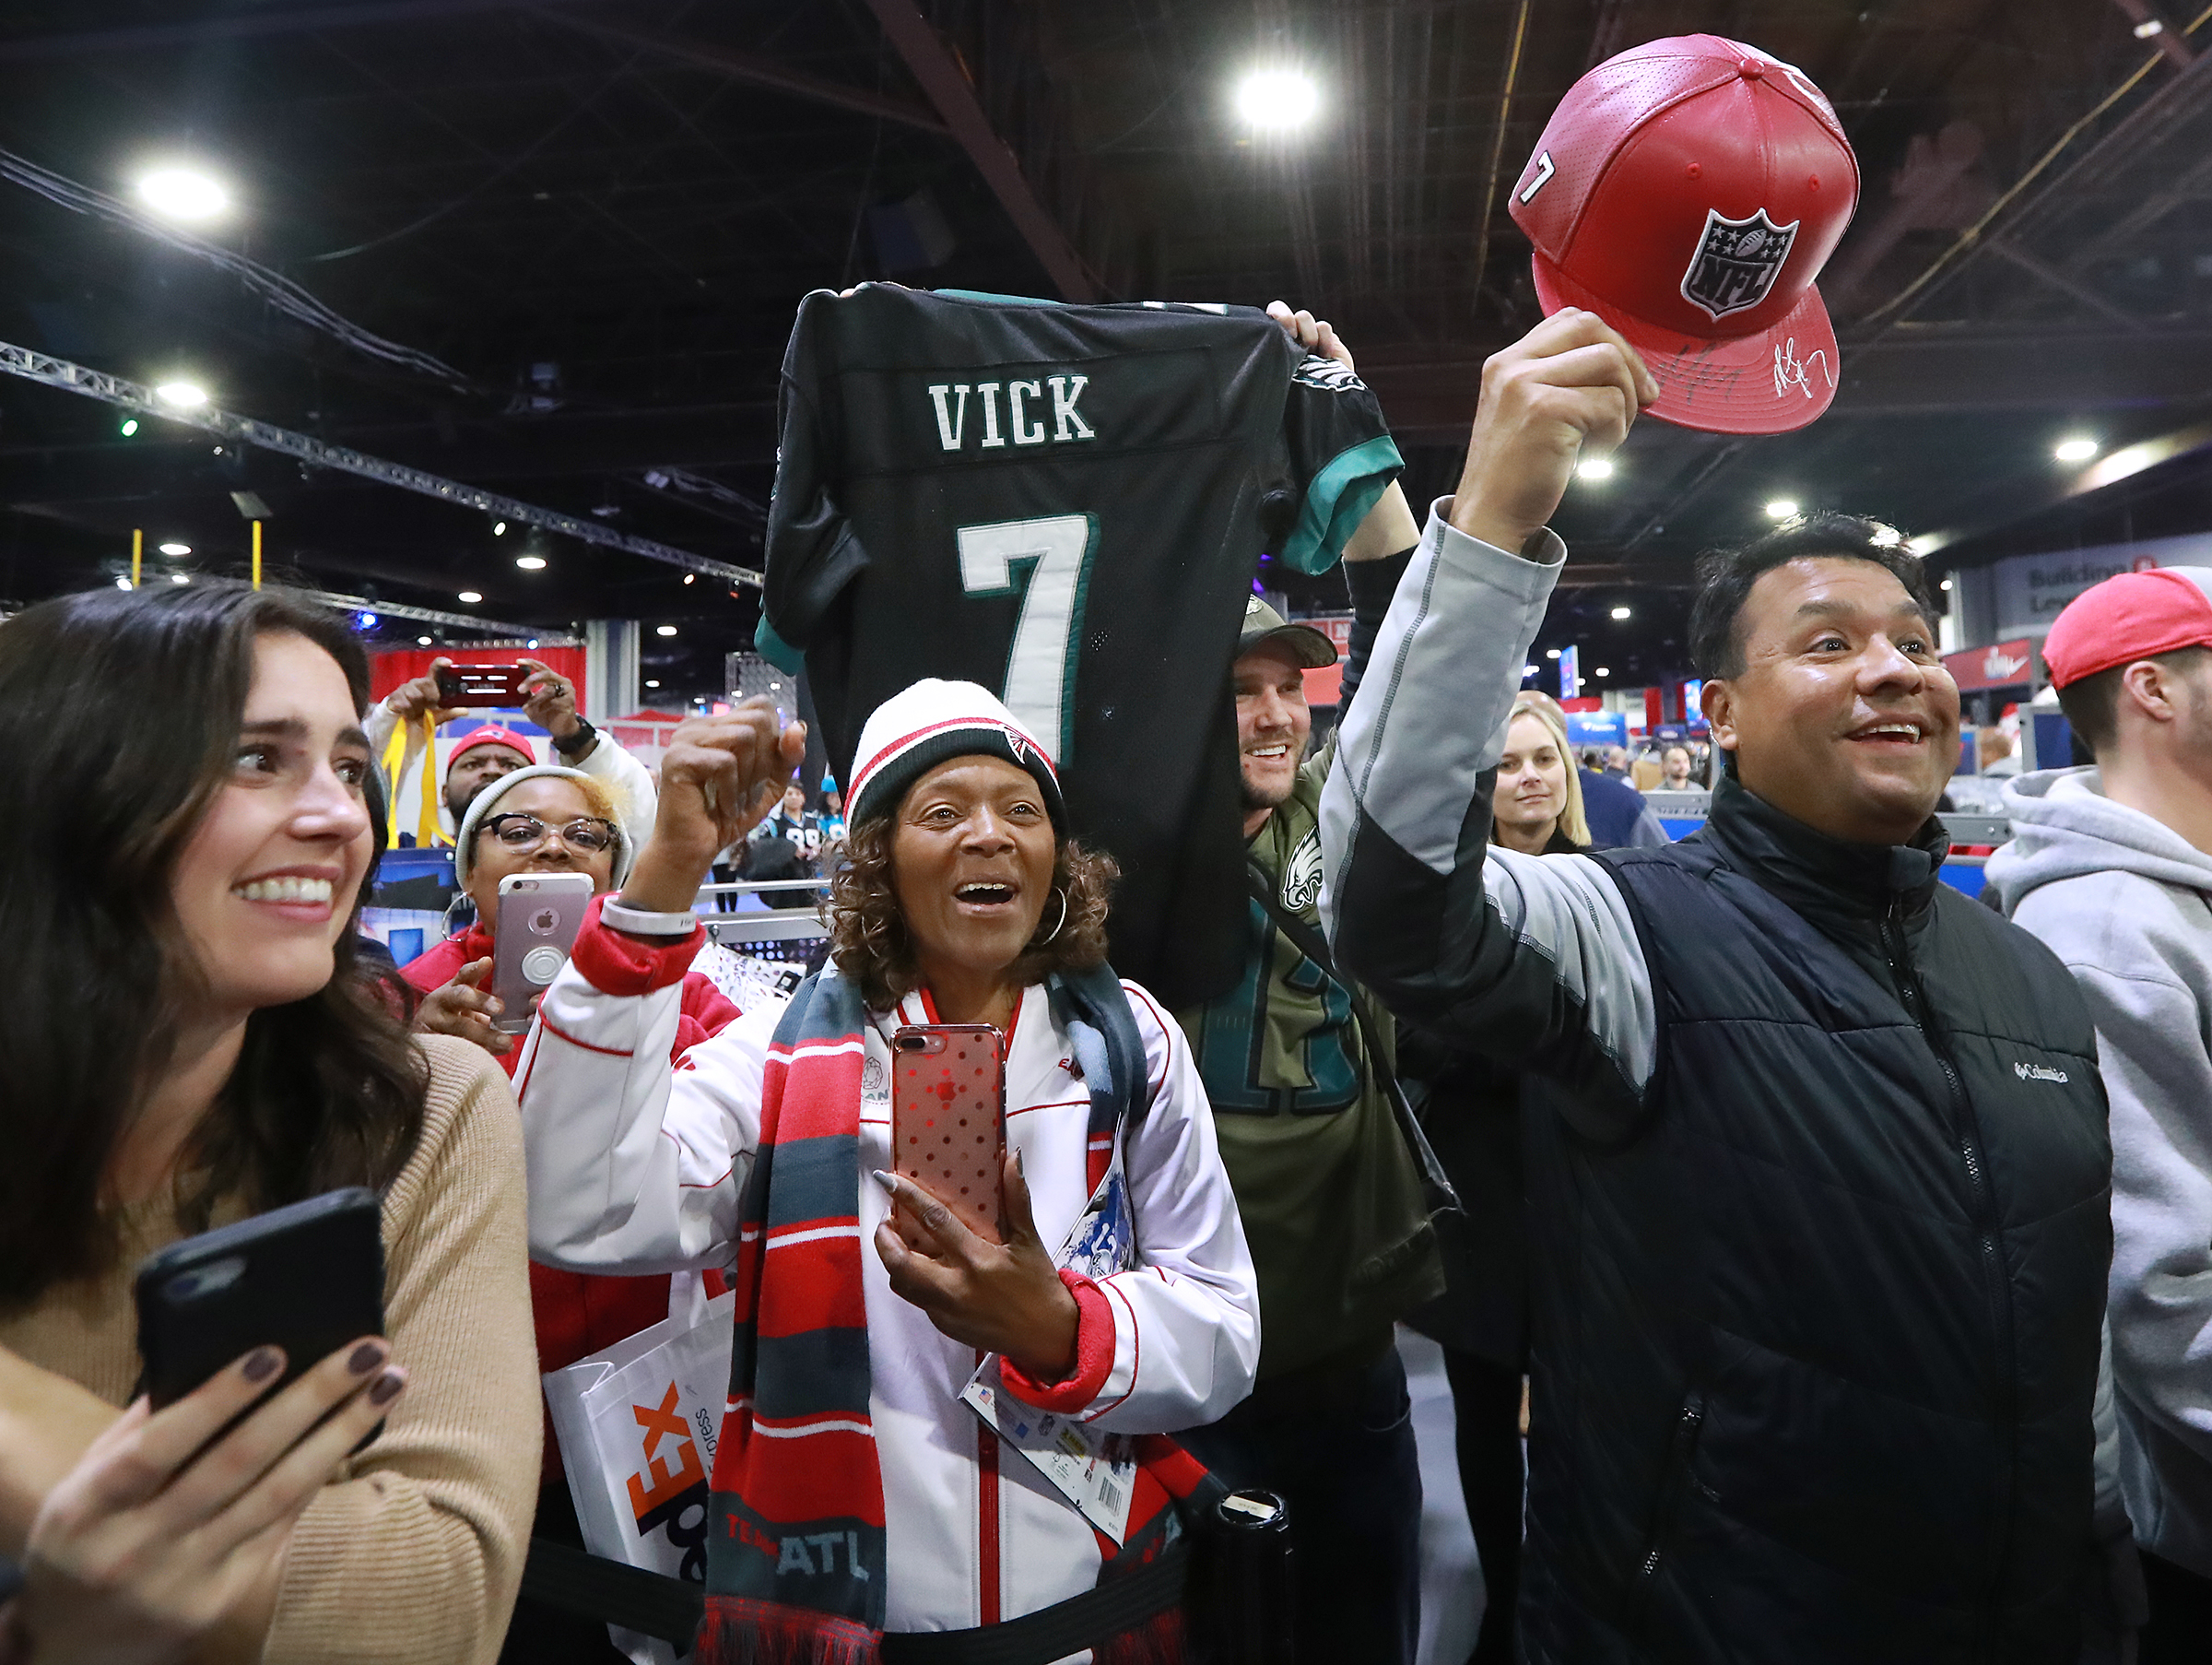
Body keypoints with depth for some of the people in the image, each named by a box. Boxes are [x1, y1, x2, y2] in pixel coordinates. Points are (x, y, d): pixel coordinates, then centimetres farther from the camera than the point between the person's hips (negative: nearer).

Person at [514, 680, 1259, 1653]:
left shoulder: (1129, 1044, -3)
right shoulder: (785, 1054, -7)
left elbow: (1225, 1333, -5)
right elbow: (579, 1215, -25)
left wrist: (1058, 1333, -25)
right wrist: (666, 874, -29)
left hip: (1093, 1601, 2)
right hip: (828, 1614, -1)